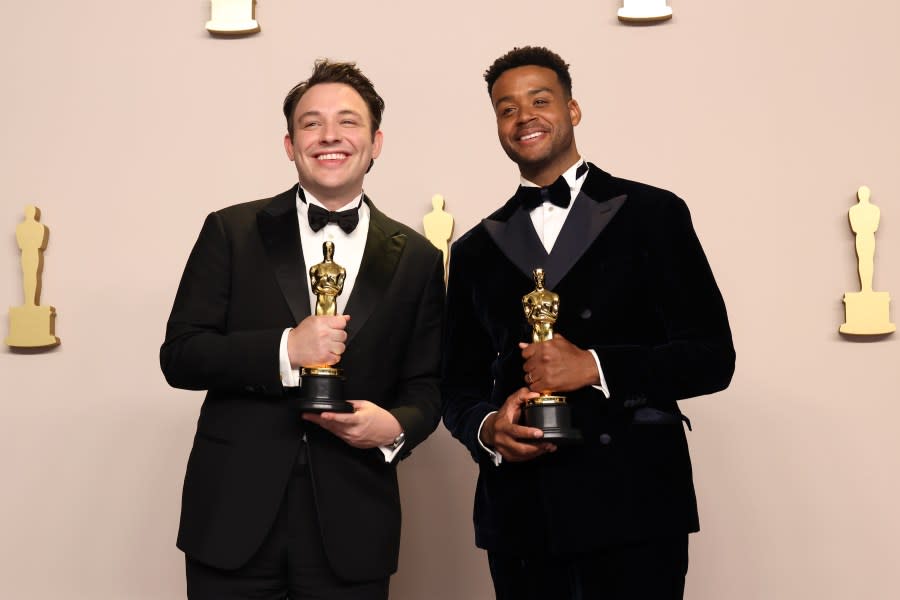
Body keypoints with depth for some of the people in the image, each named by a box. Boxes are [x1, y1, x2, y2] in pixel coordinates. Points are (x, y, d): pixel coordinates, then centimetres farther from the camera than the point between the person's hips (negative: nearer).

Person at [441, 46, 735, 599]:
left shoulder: (652, 214, 2)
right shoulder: (477, 249, 13)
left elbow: (712, 357, -3)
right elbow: (460, 385, 14)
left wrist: (595, 367, -16)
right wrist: (487, 429, -8)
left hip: (633, 507, -3)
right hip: (519, 515, 3)